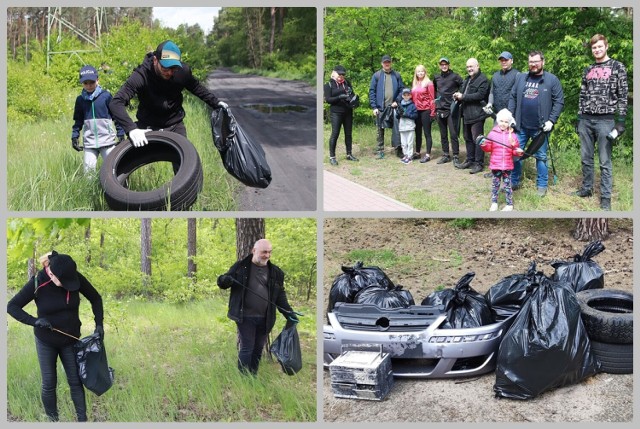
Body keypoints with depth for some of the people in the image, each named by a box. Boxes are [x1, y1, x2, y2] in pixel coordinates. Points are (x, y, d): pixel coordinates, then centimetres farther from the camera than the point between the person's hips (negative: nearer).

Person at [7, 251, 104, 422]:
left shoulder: (76, 278, -17)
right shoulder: (37, 283, -24)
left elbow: (95, 298, -2)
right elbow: (11, 306, -16)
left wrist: (99, 323, -11)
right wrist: (34, 321, -30)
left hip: (70, 341, 2)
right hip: (46, 342, -2)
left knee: (75, 381, 5)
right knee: (49, 384, 3)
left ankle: (82, 419, 12)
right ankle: (52, 420, 17)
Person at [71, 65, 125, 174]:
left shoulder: (106, 95, -3)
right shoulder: (80, 99, 7)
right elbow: (78, 121, 17)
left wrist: (121, 134, 0)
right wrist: (74, 136, 10)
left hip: (107, 140, -3)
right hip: (89, 142, 3)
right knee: (88, 170, -2)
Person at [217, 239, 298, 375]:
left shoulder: (275, 272, 11)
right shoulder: (241, 266, 1)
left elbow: (280, 296, 15)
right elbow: (223, 282, 6)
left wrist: (289, 313, 5)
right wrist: (225, 280, -18)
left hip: (264, 319, 4)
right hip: (245, 317, -4)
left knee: (258, 349, 11)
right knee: (247, 348, -6)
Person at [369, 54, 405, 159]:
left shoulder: (396, 75, 7)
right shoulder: (376, 75, 3)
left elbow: (402, 89, 6)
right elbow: (372, 91, 1)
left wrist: (397, 101, -9)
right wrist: (374, 107, -7)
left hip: (394, 107, 1)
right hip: (380, 108, -1)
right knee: (380, 130, 4)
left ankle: (399, 150, 11)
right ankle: (380, 151, 11)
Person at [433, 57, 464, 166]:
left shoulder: (455, 76, -4)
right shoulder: (436, 77, 11)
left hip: (451, 109, -5)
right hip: (440, 109, 5)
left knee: (453, 134, -7)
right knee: (443, 134, 11)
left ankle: (456, 156, -3)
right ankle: (445, 154, 19)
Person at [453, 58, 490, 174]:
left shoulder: (483, 80, -11)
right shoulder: (467, 79, 20)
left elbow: (479, 95, -21)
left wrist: (463, 97, -18)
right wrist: (458, 96, 2)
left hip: (476, 114, -9)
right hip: (466, 113, 9)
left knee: (477, 139, -6)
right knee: (468, 138, 16)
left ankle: (479, 163, -1)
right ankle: (470, 160, 26)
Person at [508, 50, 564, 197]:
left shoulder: (552, 80, -3)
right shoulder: (520, 78, 8)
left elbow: (559, 101, -5)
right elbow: (513, 98, 11)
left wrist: (551, 120, -13)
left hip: (540, 127, -3)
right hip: (521, 126, 3)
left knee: (541, 157, 6)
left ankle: (542, 185, 17)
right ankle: (514, 182, 22)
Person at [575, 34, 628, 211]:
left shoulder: (617, 67, 0)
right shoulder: (588, 70, 14)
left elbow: (623, 95, -3)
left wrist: (621, 121, -10)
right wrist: (579, 118, 12)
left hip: (605, 120, -5)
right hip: (586, 120, 5)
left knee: (604, 161, -2)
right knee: (586, 158, 10)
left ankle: (605, 197, 3)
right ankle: (586, 189, 23)